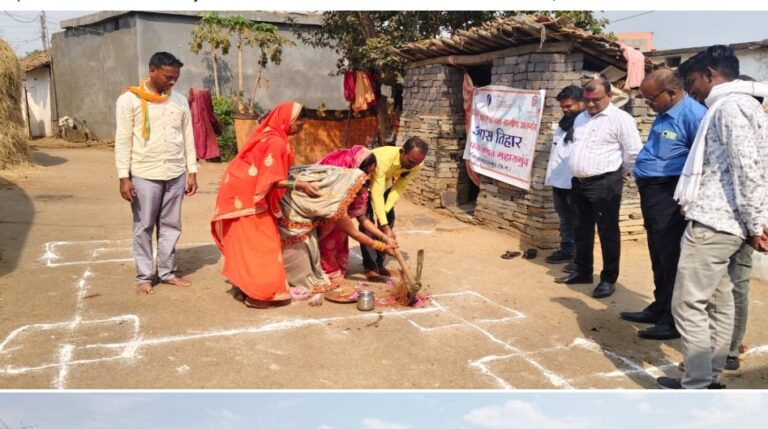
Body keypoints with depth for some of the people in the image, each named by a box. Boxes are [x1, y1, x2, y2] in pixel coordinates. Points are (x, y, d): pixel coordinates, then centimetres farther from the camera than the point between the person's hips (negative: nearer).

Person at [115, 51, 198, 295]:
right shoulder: (130, 99, -5)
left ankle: (167, 272, 21)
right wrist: (123, 177, -11)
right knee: (144, 227, 5)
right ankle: (143, 276, 15)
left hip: (176, 174, 4)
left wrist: (192, 172, 7)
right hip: (144, 174, -4)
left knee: (171, 225, 10)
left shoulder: (180, 100, 8)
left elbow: (188, 138, 10)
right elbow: (123, 141, -6)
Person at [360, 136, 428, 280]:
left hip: (384, 183, 6)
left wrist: (385, 211, -37)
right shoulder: (383, 158, -44)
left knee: (389, 218, -2)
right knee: (367, 220, -17)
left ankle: (379, 262, 9)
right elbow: (377, 194, -47)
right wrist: (385, 227, -51)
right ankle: (370, 267, -12)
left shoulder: (416, 165, -26)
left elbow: (399, 188, -23)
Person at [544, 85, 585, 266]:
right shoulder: (563, 123, 16)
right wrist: (551, 174, 19)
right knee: (565, 220, 17)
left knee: (579, 222, 2)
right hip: (559, 181, 8)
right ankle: (567, 250, 27)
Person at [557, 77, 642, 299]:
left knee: (608, 232, 0)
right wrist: (577, 170, 16)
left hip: (604, 184, -7)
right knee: (582, 230, 16)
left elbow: (634, 151, -12)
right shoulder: (580, 118, 15)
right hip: (579, 182, 8)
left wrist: (616, 174, -2)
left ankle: (609, 279, 10)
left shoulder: (620, 118, -10)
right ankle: (582, 271, 28)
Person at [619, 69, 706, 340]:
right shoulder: (663, 115, 13)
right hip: (652, 191, 10)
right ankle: (660, 308, 31)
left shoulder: (693, 115, -16)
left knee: (672, 259, -1)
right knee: (659, 257, 18)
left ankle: (674, 320, 10)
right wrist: (641, 177, 19)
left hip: (669, 194, -9)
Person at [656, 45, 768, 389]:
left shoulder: (728, 106, -12)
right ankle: (709, 378, 21)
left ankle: (697, 388, 0)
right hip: (724, 222, 10)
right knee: (717, 303, 13)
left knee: (688, 304, -7)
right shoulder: (739, 104, 19)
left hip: (711, 223, -10)